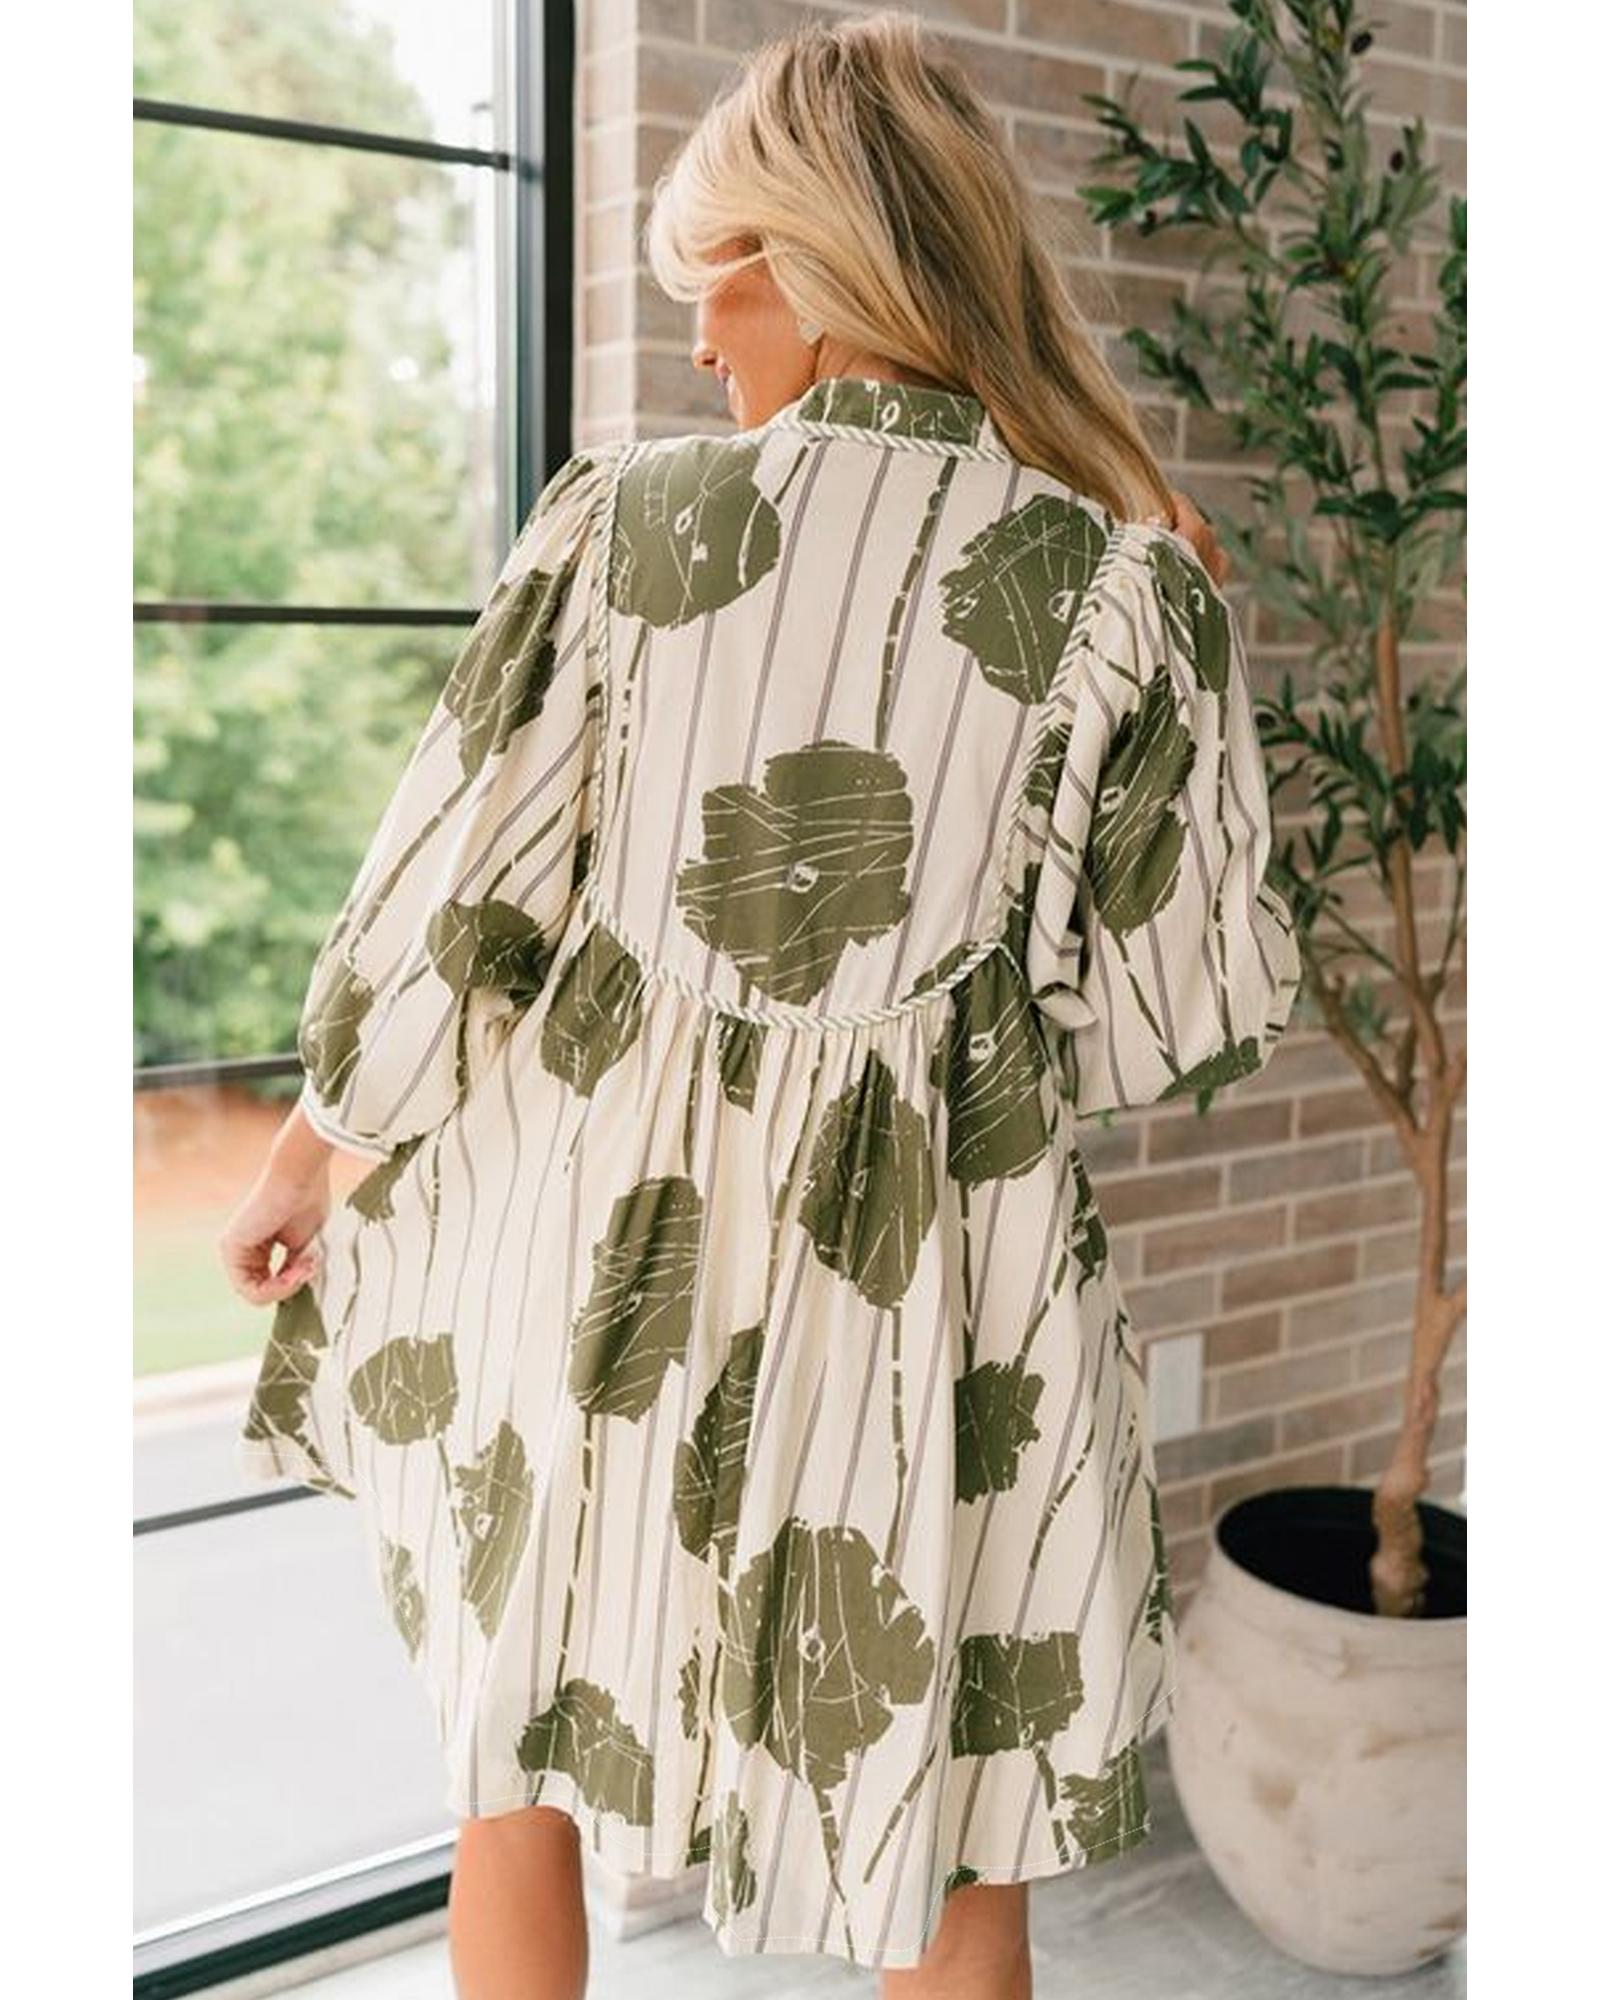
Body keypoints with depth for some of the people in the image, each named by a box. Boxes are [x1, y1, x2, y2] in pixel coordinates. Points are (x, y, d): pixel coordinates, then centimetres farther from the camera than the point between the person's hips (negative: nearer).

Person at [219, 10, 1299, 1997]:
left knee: (518, 1753, 24)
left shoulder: (628, 516, -7)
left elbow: (451, 890, -2)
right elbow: (1195, 999, -2)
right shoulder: (1121, 587, -8)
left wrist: (302, 1156, 13)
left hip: (585, 1230, 1)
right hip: (919, 1286, 0)